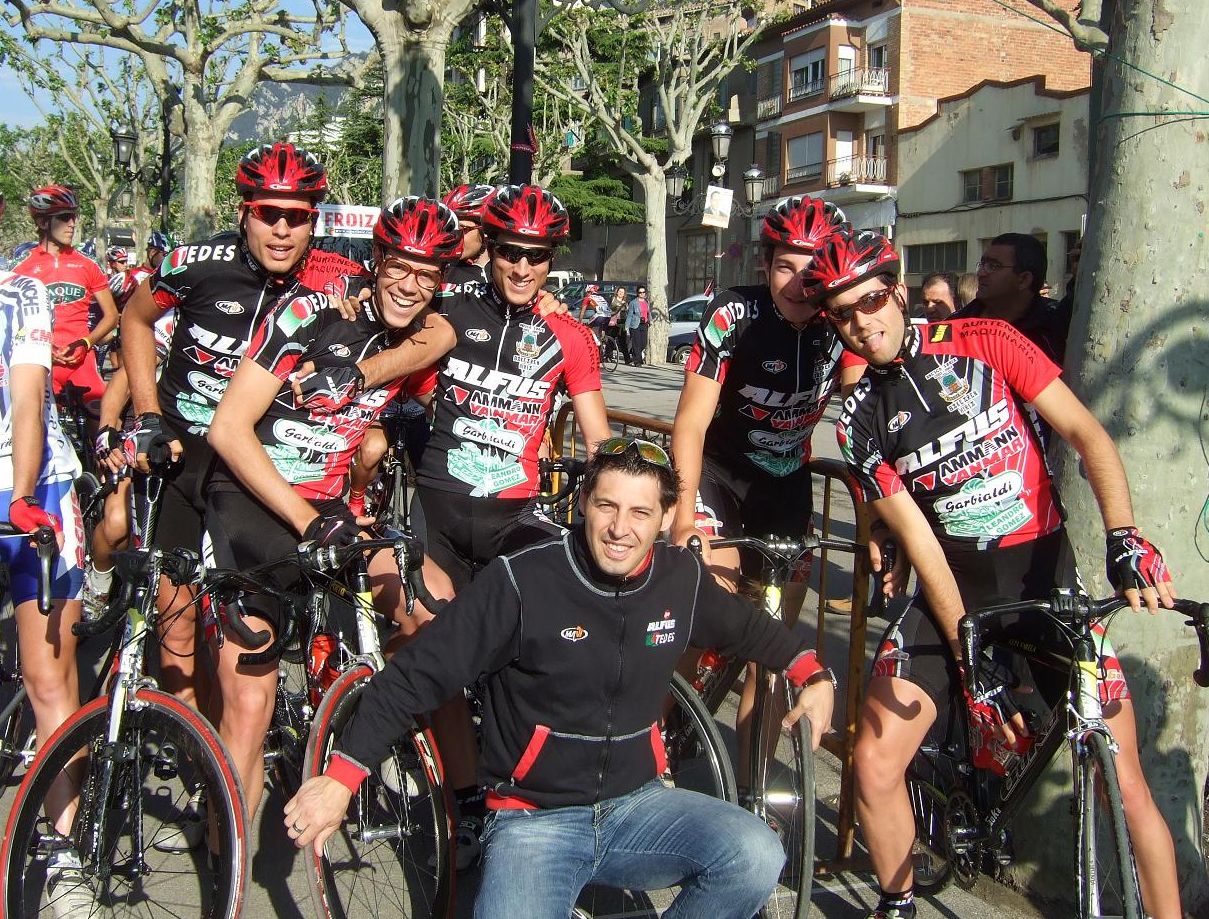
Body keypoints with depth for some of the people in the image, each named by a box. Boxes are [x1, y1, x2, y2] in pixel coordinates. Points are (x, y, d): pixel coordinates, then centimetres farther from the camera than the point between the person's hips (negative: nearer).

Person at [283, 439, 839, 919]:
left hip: (636, 805, 5)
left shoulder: (682, 578, 0)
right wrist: (340, 777, -20)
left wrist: (813, 675, 10)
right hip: (533, 818, -4)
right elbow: (414, 676, -13)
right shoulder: (521, 583, -15)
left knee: (756, 857, -22)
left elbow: (748, 629, 22)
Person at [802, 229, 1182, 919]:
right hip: (954, 591, 2)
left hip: (1046, 577, -1)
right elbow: (916, 537, -7)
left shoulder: (985, 343, -4)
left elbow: (1087, 433, -9)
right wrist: (970, 658, -15)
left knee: (1125, 786, -5)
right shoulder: (861, 418, -1)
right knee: (875, 764, -7)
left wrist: (1124, 538, -25)